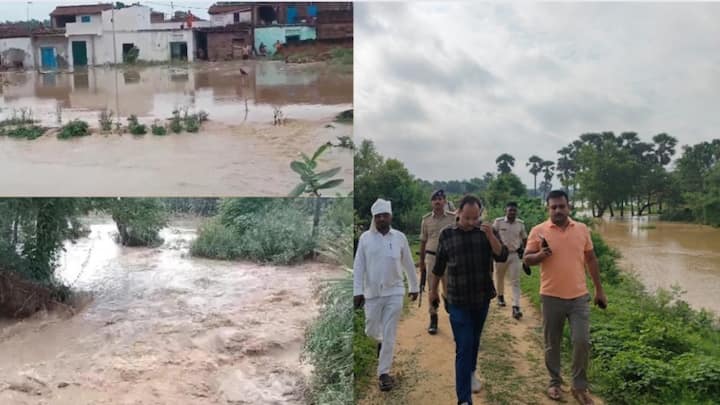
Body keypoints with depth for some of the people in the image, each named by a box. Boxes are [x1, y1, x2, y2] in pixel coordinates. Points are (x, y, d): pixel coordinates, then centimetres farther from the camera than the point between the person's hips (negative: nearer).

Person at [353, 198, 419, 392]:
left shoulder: (399, 237, -1)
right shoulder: (365, 237, -3)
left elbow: (408, 264, 9)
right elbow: (358, 266, -3)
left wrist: (414, 287, 15)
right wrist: (357, 291, -8)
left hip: (394, 292, 0)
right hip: (372, 292, 1)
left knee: (389, 335, 0)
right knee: (371, 330, 12)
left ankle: (384, 373, 11)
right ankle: (380, 341, 47)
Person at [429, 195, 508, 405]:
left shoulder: (487, 231, -2)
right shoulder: (447, 234, -5)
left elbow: (502, 256, -11)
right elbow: (439, 265, 5)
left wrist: (490, 236, -26)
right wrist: (433, 290, 14)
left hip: (482, 298, 3)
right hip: (458, 301, -2)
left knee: (475, 341, 20)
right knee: (463, 347, -7)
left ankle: (471, 372, 46)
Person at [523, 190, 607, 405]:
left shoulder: (582, 229, 4)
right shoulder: (538, 231, -5)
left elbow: (591, 259, 11)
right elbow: (527, 259, -1)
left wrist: (599, 290, 11)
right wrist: (540, 255, -24)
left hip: (579, 297, 2)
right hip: (552, 297, -1)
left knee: (582, 341, -1)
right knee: (552, 344, 10)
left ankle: (579, 386, 17)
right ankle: (554, 382, 28)